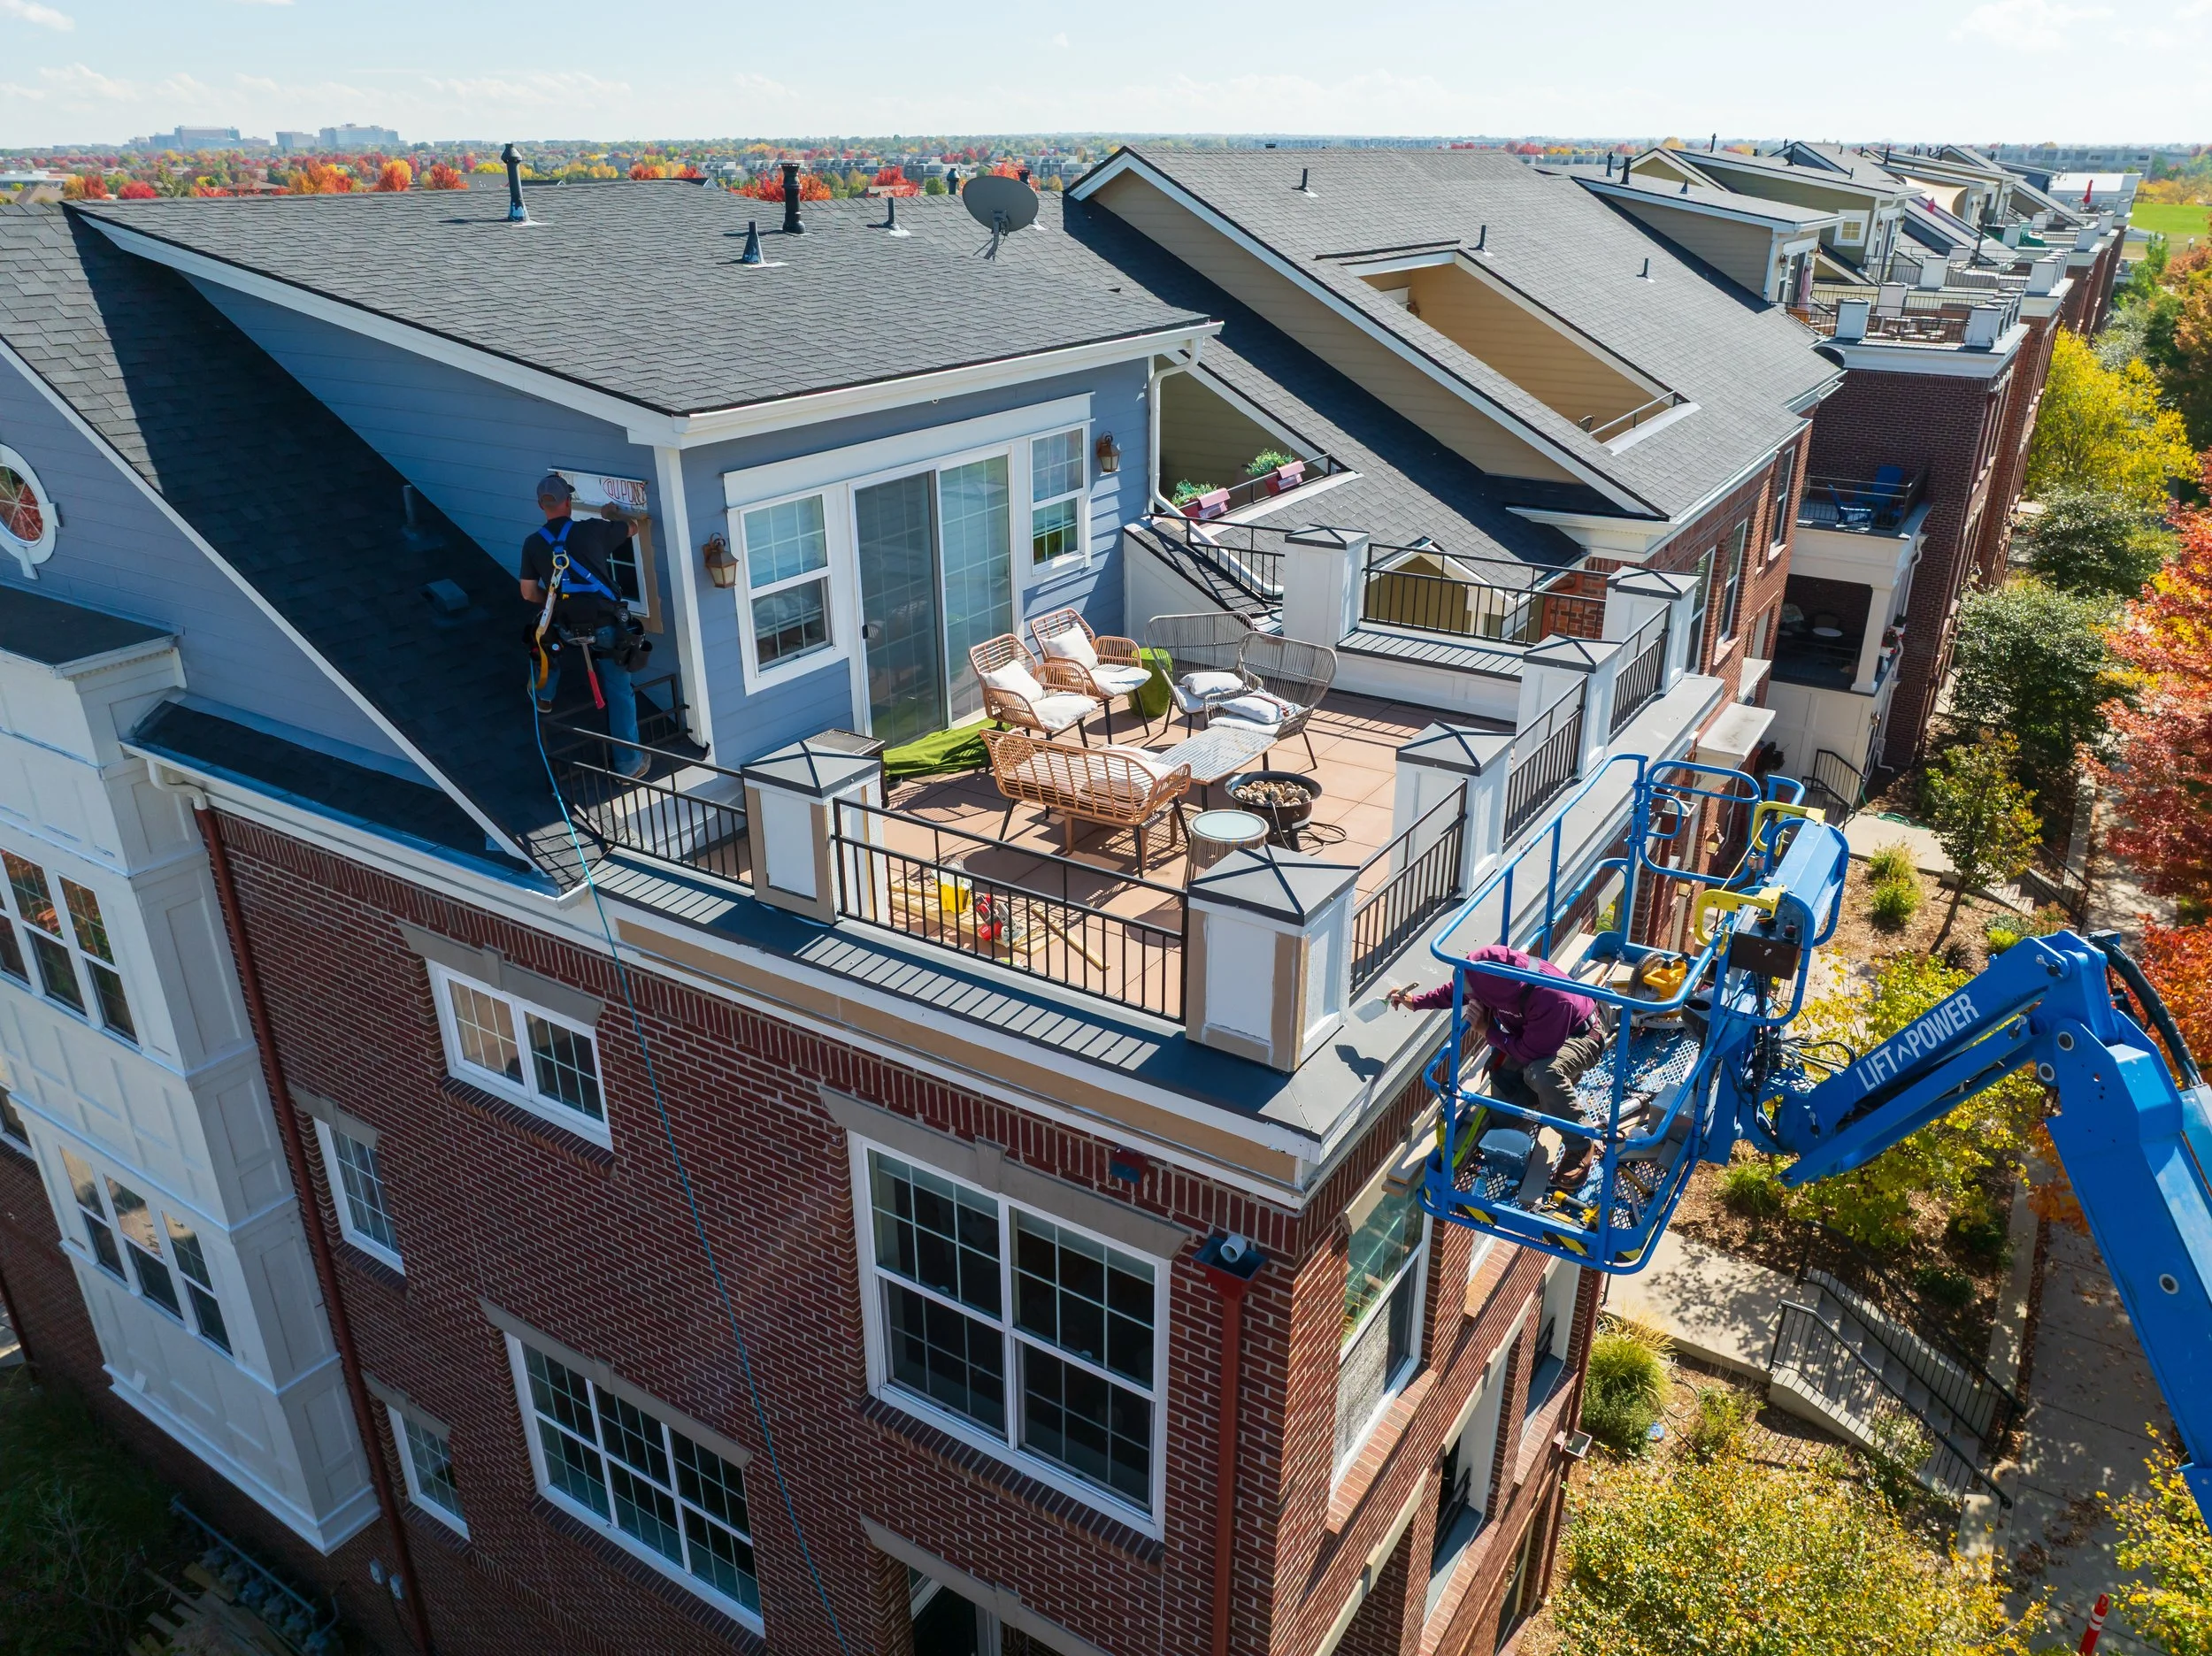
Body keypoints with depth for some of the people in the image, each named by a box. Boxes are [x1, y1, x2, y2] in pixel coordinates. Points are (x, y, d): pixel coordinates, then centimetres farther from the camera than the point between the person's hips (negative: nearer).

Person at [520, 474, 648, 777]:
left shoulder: (533, 544, -1)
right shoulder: (592, 530, -8)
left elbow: (529, 594, 5)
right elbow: (632, 528, 11)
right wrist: (613, 515, 33)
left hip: (569, 630, 3)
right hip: (606, 627, -2)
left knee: (550, 635, 38)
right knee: (619, 692, 6)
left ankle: (544, 696, 51)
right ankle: (629, 763, 8)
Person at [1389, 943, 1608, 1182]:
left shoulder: (1552, 999, -44)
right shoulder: (1495, 978, -25)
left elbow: (1532, 1052, -36)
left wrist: (1488, 1032, -27)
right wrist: (1416, 1001, -5)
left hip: (1580, 1035, -7)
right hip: (1534, 1031, 7)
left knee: (1543, 1073, -40)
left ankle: (1580, 1148, -21)